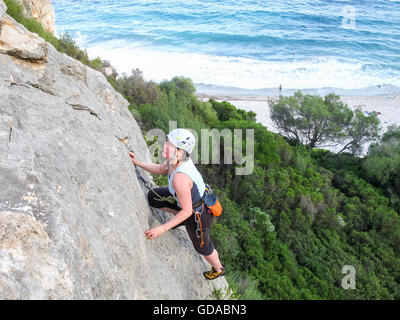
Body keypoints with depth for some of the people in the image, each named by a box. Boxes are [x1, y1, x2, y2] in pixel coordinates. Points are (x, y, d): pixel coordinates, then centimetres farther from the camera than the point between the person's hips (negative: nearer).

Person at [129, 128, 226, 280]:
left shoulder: (180, 177, -41)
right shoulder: (176, 159, -16)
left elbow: (187, 211, -31)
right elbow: (161, 169, 9)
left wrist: (162, 228, -25)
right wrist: (138, 163, 4)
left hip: (198, 213, -7)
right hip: (193, 197, 8)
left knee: (202, 246, 20)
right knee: (153, 197, 9)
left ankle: (219, 269, 50)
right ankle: (180, 218, 27)